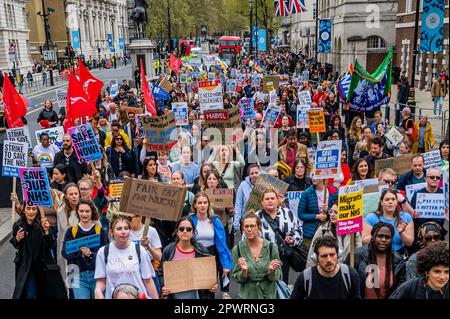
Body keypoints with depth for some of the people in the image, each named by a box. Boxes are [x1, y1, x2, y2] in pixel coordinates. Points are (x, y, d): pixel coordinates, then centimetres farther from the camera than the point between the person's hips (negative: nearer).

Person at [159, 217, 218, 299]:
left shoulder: (202, 251, -2)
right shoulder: (168, 250, -1)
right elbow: (162, 273, 5)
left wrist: (213, 286, -9)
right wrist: (163, 287, -12)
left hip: (195, 294, 0)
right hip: (175, 295, 1)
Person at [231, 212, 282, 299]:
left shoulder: (271, 247, -9)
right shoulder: (237, 249, -8)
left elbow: (277, 277, -1)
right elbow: (237, 278, -2)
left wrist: (271, 270, -20)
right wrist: (243, 271, -21)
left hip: (269, 294, 0)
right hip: (246, 295, 0)